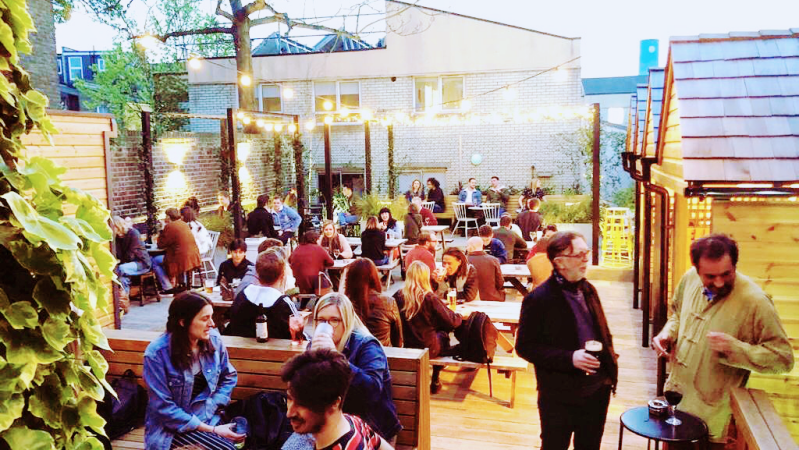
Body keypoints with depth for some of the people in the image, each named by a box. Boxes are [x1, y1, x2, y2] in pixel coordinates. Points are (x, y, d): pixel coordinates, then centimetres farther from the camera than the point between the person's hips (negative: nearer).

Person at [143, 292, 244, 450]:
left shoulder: (214, 340, -6)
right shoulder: (156, 353, -19)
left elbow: (228, 377, 9)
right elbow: (164, 408, -17)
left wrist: (211, 408, -7)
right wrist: (211, 430, -20)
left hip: (207, 416, 5)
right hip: (171, 426, -4)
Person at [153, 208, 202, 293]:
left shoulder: (170, 226, -11)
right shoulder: (184, 224, 14)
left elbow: (160, 245, -6)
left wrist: (161, 231, 3)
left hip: (182, 260, -9)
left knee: (155, 261, 7)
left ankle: (168, 288, 2)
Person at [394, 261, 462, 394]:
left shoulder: (398, 296, -12)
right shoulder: (429, 297, -21)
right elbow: (451, 322, -14)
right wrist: (461, 315, 8)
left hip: (403, 347, 4)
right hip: (427, 349, -4)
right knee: (443, 335, 26)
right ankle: (435, 381, 35)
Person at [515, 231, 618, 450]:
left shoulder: (588, 290, 5)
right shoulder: (539, 299, -16)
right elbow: (525, 347, -16)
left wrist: (611, 368, 5)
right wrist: (569, 358, -24)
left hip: (598, 390, 6)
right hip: (560, 397, -6)